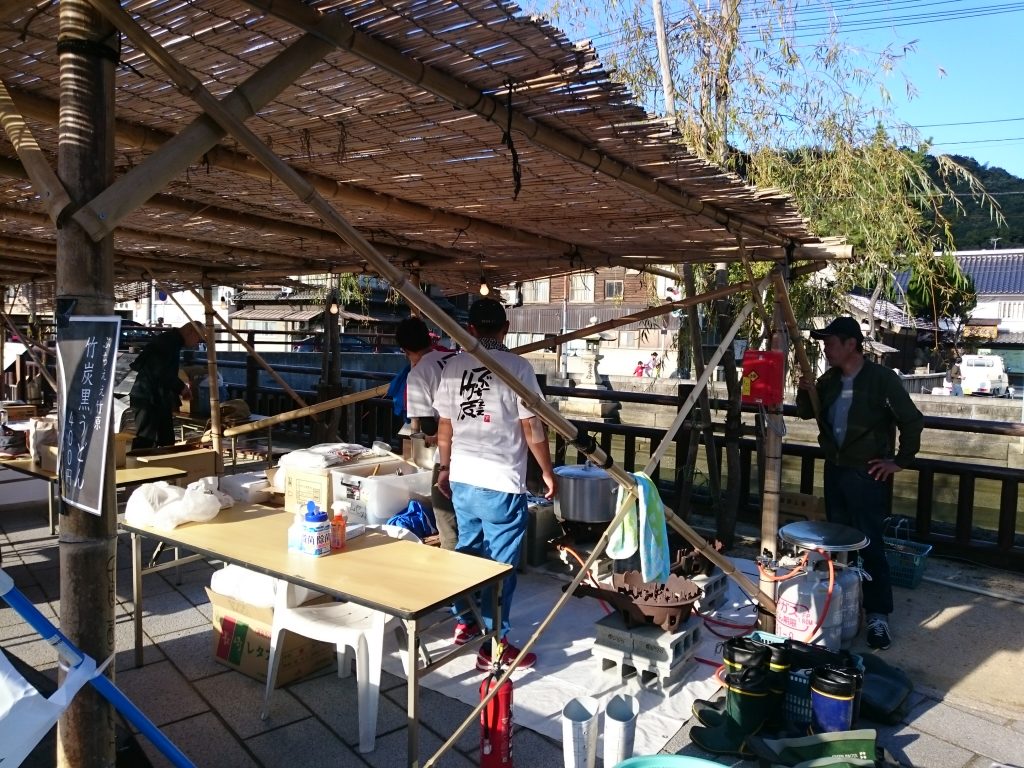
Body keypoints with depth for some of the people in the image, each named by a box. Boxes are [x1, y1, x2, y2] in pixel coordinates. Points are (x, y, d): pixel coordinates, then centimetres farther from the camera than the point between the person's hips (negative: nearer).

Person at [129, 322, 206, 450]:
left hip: (158, 398, 10)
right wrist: (181, 388, -13)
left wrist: (174, 399, 17)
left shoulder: (174, 342, 15)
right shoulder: (168, 341, -15)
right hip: (147, 397, -10)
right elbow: (161, 372, -24)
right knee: (145, 440, -10)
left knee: (167, 440, 13)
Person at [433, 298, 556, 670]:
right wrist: (548, 472, 2)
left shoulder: (453, 366, 3)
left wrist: (445, 467, 24)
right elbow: (532, 428, -10)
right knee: (500, 563, 4)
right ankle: (494, 645, 12)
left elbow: (445, 426, 10)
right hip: (502, 484, -6)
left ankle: (464, 621, 37)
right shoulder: (516, 366, -12)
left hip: (462, 480, 6)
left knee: (468, 549, 22)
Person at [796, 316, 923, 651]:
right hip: (834, 470, 7)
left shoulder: (881, 378, -13)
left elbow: (912, 420, -12)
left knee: (870, 545, -4)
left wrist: (900, 461, -9)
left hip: (866, 474, -7)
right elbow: (807, 413, 17)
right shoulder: (829, 379, 6)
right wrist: (806, 391, -3)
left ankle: (878, 615, 4)